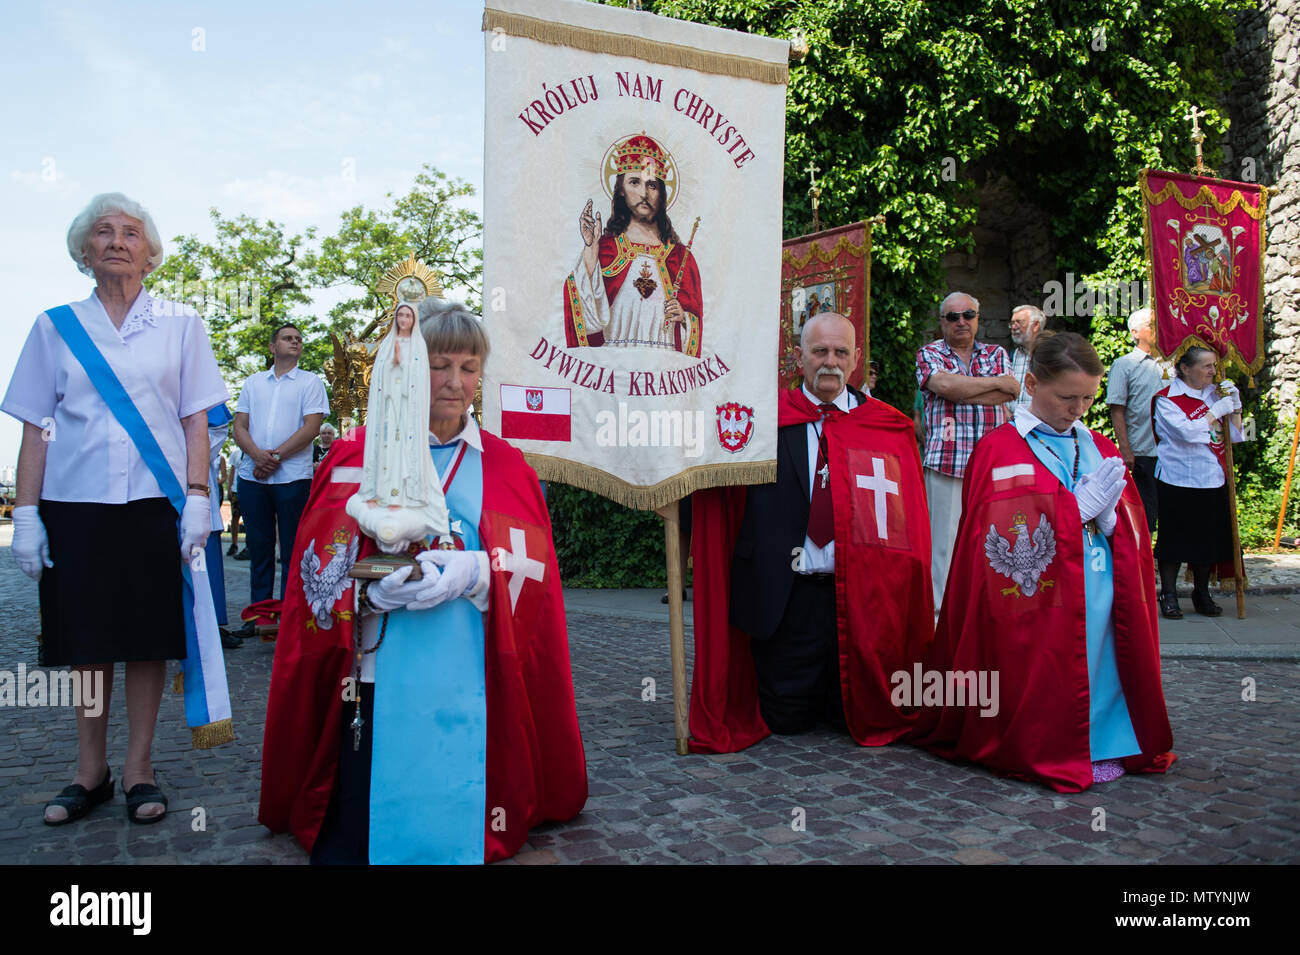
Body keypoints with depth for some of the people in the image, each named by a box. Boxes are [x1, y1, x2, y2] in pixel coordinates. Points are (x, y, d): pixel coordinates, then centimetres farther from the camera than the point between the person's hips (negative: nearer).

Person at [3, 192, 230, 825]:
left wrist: (197, 498, -6)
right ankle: (90, 771, 22)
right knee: (87, 638, 8)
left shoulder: (179, 323, 7)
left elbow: (196, 420, 4)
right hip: (75, 503, 1)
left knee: (149, 637, 4)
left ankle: (139, 769, 16)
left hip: (155, 501, -1)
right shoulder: (55, 327, 9)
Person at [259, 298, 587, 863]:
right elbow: (319, 567, 0)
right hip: (375, 683, 0)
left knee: (457, 832, -1)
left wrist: (472, 573, -21)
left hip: (469, 688, 1)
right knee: (350, 841, -6)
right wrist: (375, 590, -21)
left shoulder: (505, 467, 12)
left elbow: (530, 567, 1)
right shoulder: (356, 456, 8)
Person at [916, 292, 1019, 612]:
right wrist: (996, 382, -4)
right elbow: (944, 385, -13)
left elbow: (1010, 393, -1)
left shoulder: (996, 354, 18)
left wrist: (960, 391, -9)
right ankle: (939, 607, 5)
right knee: (945, 536, -3)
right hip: (946, 461, -3)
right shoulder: (928, 354, 8)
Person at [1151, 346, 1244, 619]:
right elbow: (1188, 431, -21)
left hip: (1213, 480, 6)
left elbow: (1235, 435, 11)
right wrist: (1217, 410, -13)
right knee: (1175, 537, 0)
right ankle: (1169, 594, 10)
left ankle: (1202, 594, 22)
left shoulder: (1215, 393, 12)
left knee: (1209, 538, 10)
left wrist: (1235, 405, -2)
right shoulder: (1167, 398, -7)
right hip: (1177, 480, -6)